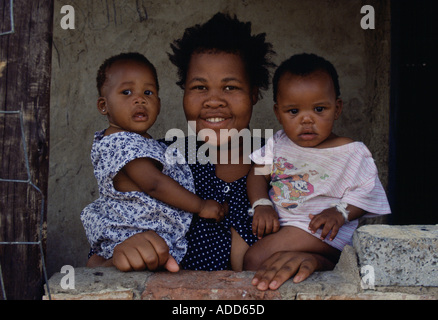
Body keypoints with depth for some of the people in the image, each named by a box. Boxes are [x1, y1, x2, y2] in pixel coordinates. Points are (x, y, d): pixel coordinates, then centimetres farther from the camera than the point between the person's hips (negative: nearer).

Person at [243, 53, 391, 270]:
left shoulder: (353, 153, -5)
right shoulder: (277, 143, 8)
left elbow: (365, 194, -3)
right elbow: (258, 174, 7)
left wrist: (340, 213, -22)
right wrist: (262, 205, -11)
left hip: (321, 233, -6)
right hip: (274, 221, 7)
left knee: (255, 258, -22)